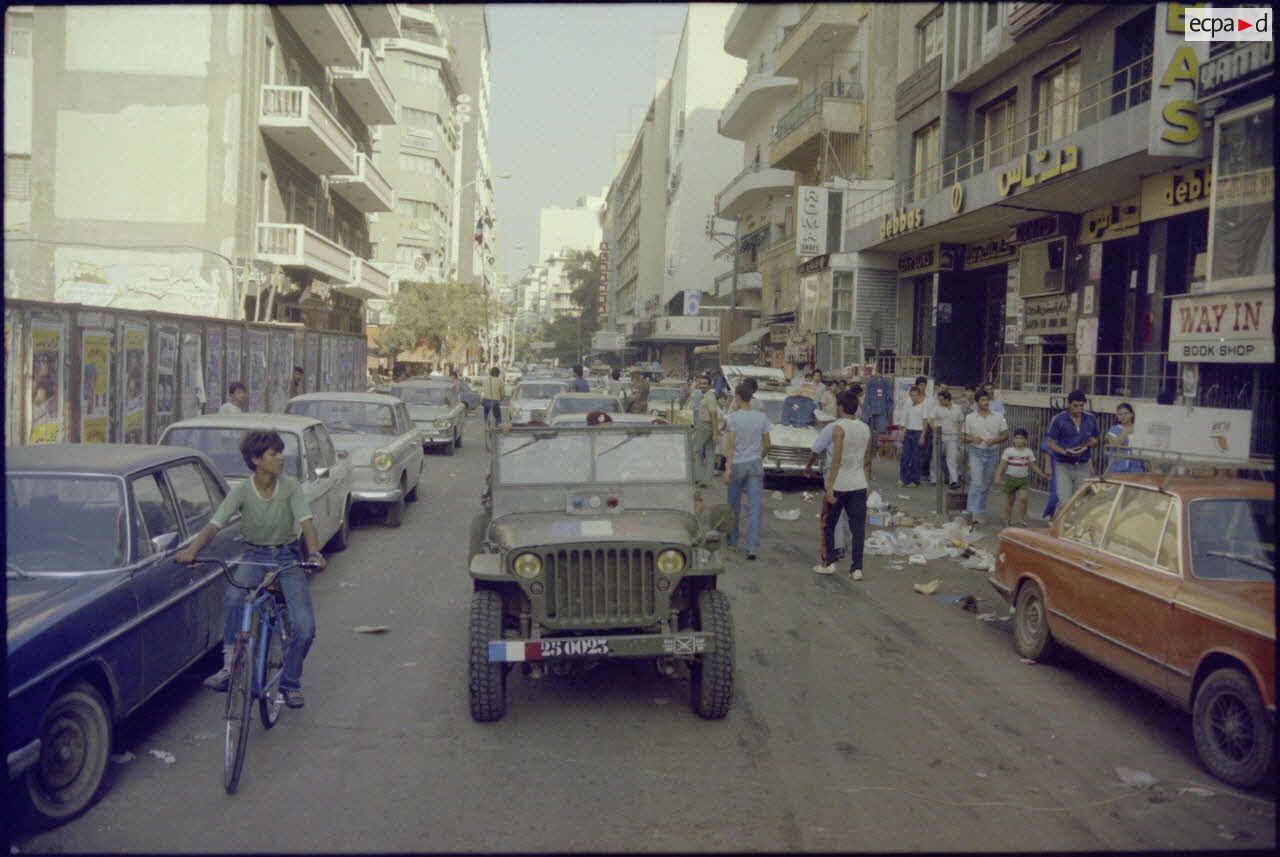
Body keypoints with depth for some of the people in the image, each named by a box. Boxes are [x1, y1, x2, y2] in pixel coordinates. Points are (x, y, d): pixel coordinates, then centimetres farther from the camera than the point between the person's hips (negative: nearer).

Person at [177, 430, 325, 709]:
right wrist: (191, 550, -38)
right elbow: (214, 525, -19)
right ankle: (230, 665, -18)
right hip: (254, 556, 0)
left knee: (304, 625, -14)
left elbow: (306, 522, -19)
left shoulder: (291, 487, -10)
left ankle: (290, 682, 9)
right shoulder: (241, 492, -10)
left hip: (287, 556, 0)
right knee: (233, 599, -34)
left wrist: (314, 554, -38)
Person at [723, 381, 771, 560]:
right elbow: (767, 445, 4)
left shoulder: (733, 418, -10)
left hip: (737, 464, -2)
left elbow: (730, 446, -13)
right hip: (755, 465, 2)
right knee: (754, 507, 1)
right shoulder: (762, 417, 0)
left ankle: (731, 540, 29)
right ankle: (752, 548, -5)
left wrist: (728, 468, -12)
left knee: (734, 505, 15)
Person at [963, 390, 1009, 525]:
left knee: (986, 485, 10)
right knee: (976, 482, -16)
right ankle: (972, 512, -18)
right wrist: (973, 439, -19)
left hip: (992, 453, 3)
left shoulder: (998, 417, 2)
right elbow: (965, 437, 3)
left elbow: (1005, 435, 4)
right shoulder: (970, 418, -1)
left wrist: (994, 440, -15)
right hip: (976, 453, -3)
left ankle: (979, 512, 22)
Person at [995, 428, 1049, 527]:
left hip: (1023, 479, 1)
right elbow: (1002, 465, -6)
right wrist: (998, 475, -17)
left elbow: (1033, 466, 6)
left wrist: (1043, 474, -1)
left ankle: (1021, 519, -1)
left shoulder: (1028, 452, 1)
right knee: (1010, 500, 6)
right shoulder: (1008, 451, -4)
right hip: (1010, 477, -1)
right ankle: (1008, 519, 19)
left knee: (1023, 498, -14)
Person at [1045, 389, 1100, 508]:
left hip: (1083, 466, 3)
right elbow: (1051, 443, -4)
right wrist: (1064, 452, -22)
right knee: (1065, 502, -9)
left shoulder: (1091, 419, 5)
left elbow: (1095, 440, 16)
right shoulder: (1059, 420, -6)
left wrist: (1092, 443, -9)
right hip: (1064, 466, -3)